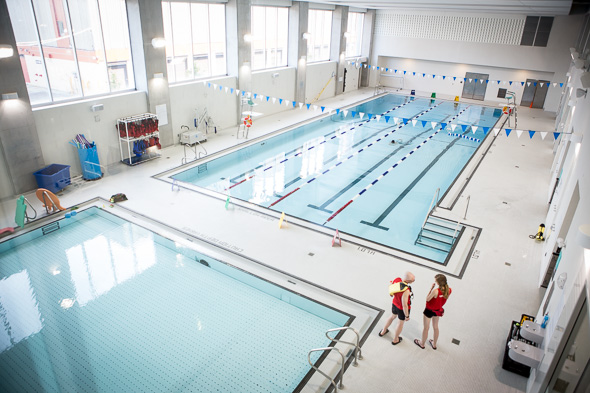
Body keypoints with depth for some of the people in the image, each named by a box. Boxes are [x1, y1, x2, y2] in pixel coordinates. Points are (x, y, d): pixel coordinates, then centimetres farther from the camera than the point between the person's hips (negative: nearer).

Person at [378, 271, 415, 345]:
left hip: (395, 304, 6)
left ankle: (383, 331, 53)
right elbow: (404, 305, -31)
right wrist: (407, 316, -16)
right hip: (402, 309, -6)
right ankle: (395, 340, 46)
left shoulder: (396, 280, -22)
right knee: (401, 323, 22)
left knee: (393, 316, 34)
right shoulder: (406, 290, -42)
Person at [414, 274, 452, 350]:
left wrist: (431, 288, -20)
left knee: (426, 328, 17)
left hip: (429, 310, -6)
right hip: (438, 310, 6)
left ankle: (422, 343, 39)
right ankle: (434, 344, 47)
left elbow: (427, 299, -20)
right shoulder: (449, 290, -18)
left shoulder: (435, 291, -37)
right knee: (435, 327, 28)